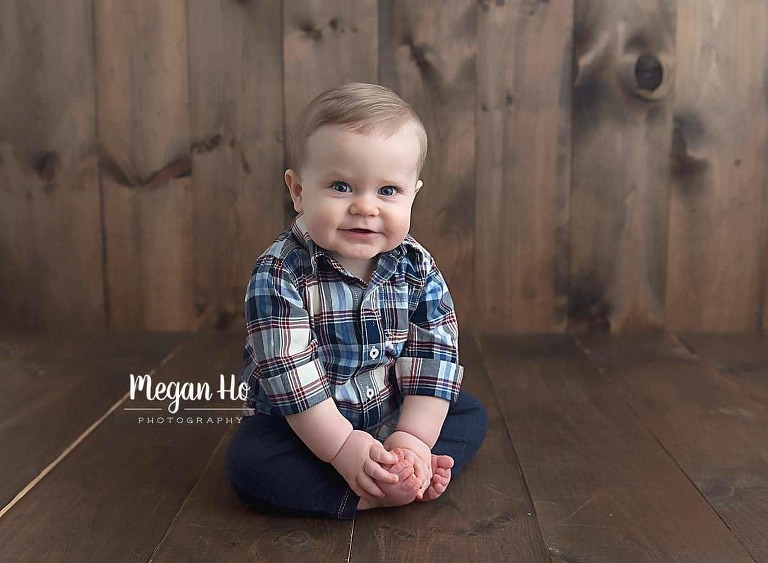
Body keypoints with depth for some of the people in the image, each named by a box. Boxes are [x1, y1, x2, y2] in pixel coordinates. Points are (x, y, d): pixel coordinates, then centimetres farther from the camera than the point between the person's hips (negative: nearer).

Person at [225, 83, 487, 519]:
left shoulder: (417, 268, -10)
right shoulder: (279, 274, -22)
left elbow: (435, 355, -12)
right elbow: (289, 373, -26)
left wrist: (414, 439, -21)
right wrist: (343, 448, -28)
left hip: (393, 418, 4)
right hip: (302, 427, -3)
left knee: (471, 416, -3)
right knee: (248, 463, -28)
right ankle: (378, 495, -25)